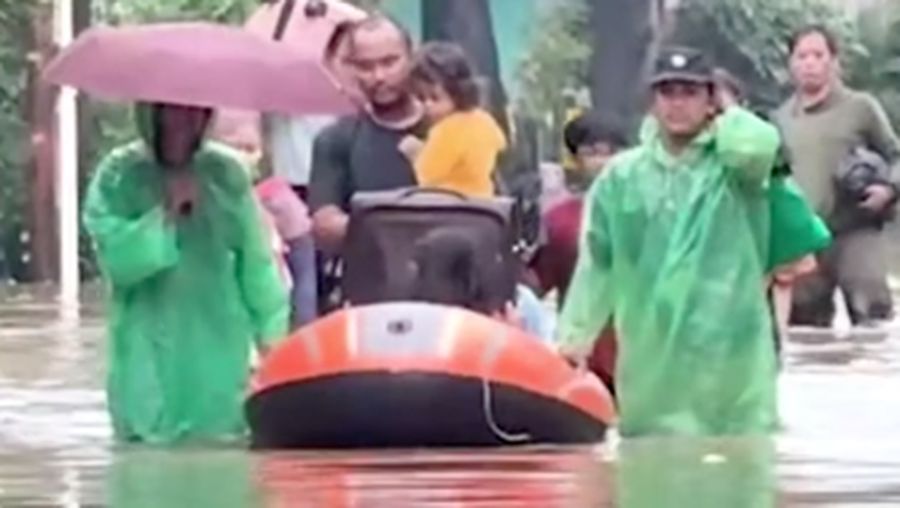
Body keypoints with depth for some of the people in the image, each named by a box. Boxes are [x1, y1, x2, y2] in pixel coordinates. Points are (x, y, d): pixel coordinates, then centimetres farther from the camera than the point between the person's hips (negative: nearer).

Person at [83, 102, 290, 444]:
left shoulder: (225, 173, 2)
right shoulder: (119, 175, -4)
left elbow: (256, 261, 5)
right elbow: (117, 257, -15)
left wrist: (271, 331, 3)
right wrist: (165, 214, -19)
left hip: (218, 352, 2)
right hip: (149, 354, -2)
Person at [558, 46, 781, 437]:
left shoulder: (732, 164, 0)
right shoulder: (622, 175, 8)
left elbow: (758, 144, -25)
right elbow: (597, 264, 10)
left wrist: (725, 118, -3)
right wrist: (576, 333, 4)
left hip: (731, 353, -2)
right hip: (652, 357, 2)